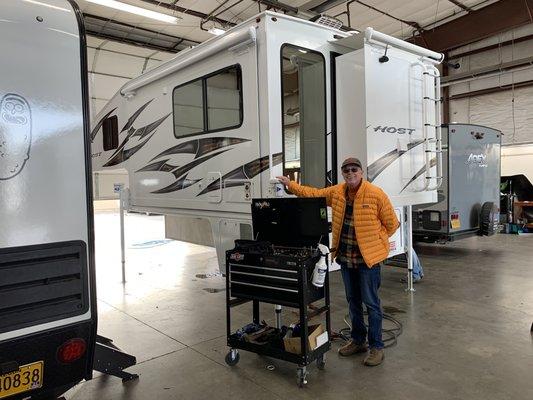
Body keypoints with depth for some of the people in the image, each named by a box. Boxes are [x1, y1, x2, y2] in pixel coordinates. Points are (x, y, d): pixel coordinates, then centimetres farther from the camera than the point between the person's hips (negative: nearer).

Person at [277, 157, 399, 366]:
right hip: (345, 258, 6)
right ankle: (358, 340, 34)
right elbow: (313, 193, 15)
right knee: (353, 301, 18)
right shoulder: (337, 192, 4)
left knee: (371, 303, 4)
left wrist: (373, 242, -5)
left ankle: (376, 347, 18)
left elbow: (391, 224, -6)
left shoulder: (376, 194, -13)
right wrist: (291, 185, 11)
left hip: (368, 259, -6)